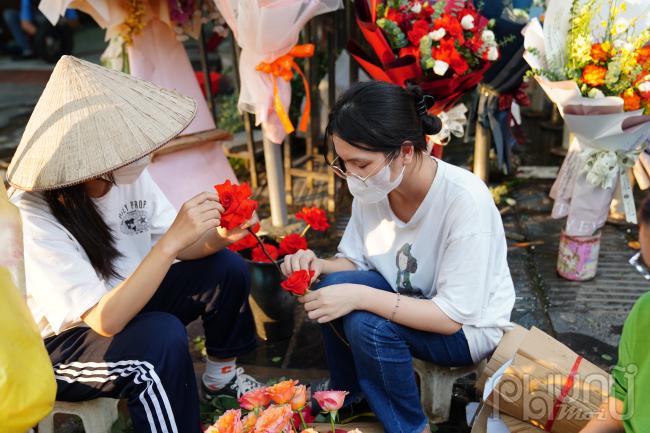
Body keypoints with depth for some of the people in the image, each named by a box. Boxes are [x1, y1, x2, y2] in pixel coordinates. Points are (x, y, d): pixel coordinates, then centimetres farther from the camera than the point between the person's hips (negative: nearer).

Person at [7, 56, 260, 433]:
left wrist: (217, 237, -28)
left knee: (227, 268, -3)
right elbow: (105, 320, -36)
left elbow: (175, 250, -6)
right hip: (60, 345, -7)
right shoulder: (37, 217, -30)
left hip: (124, 304, 7)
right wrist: (174, 240, -42)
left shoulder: (129, 174, -14)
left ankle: (222, 375, 20)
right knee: (163, 335, -34)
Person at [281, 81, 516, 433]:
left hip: (469, 327, -5)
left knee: (368, 324, -29)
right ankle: (346, 396, 7)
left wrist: (360, 296, -36)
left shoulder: (465, 199, -31)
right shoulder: (373, 187, -14)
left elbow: (452, 316, -28)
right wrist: (319, 266, -23)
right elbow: (353, 261, 0)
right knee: (334, 285, -19)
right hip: (411, 304, 6)